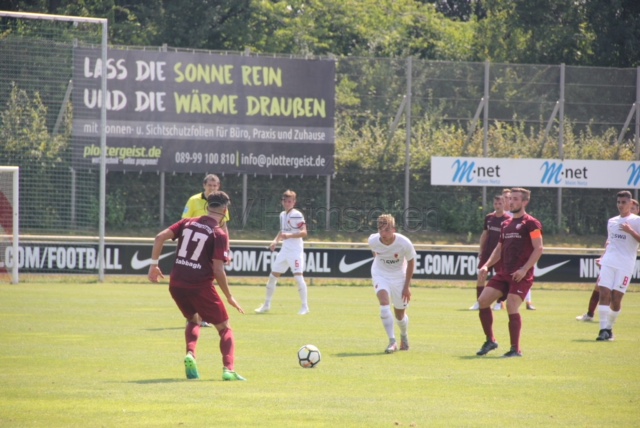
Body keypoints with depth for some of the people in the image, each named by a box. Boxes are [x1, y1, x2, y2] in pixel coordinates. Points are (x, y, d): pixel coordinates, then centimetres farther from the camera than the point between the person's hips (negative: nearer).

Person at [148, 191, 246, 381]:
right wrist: (229, 297, -1)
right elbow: (218, 270, -11)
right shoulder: (219, 234, -7)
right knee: (225, 328, 9)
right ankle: (228, 369, -9)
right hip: (200, 286, -5)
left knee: (194, 319, 29)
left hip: (176, 284, 5)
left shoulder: (188, 223, 8)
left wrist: (154, 264, 7)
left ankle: (190, 354, 2)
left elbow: (160, 237, -1)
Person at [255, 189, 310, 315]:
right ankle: (266, 305, 20)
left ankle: (305, 307, -6)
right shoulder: (282, 215, 13)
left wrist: (289, 235, -32)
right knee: (272, 276, 8)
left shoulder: (297, 215, -11)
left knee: (298, 276, -14)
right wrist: (276, 241, 10)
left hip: (295, 250, -8)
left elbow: (304, 232, -20)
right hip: (285, 250, 8)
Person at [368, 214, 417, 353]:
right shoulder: (373, 241, -22)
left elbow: (411, 262, -10)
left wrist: (407, 286, -8)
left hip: (399, 276, 0)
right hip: (380, 274, 0)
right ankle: (392, 342, -22)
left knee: (400, 314, 10)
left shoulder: (404, 243, -26)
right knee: (384, 303, -25)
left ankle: (404, 336, 43)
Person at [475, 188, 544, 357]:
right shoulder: (506, 224, 17)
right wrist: (487, 265, 8)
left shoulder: (531, 223, -6)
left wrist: (524, 269, -20)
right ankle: (490, 341, 11)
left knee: (512, 307, -15)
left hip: (521, 275, -8)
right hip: (504, 273, 8)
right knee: (483, 300, -2)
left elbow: (538, 249, -12)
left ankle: (516, 349, -5)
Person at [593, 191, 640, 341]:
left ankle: (610, 327, 13)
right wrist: (603, 256, 15)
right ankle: (604, 329, -14)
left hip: (625, 265, -4)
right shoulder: (611, 221, 18)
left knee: (616, 298, -4)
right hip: (608, 262, 4)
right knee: (604, 294, -11)